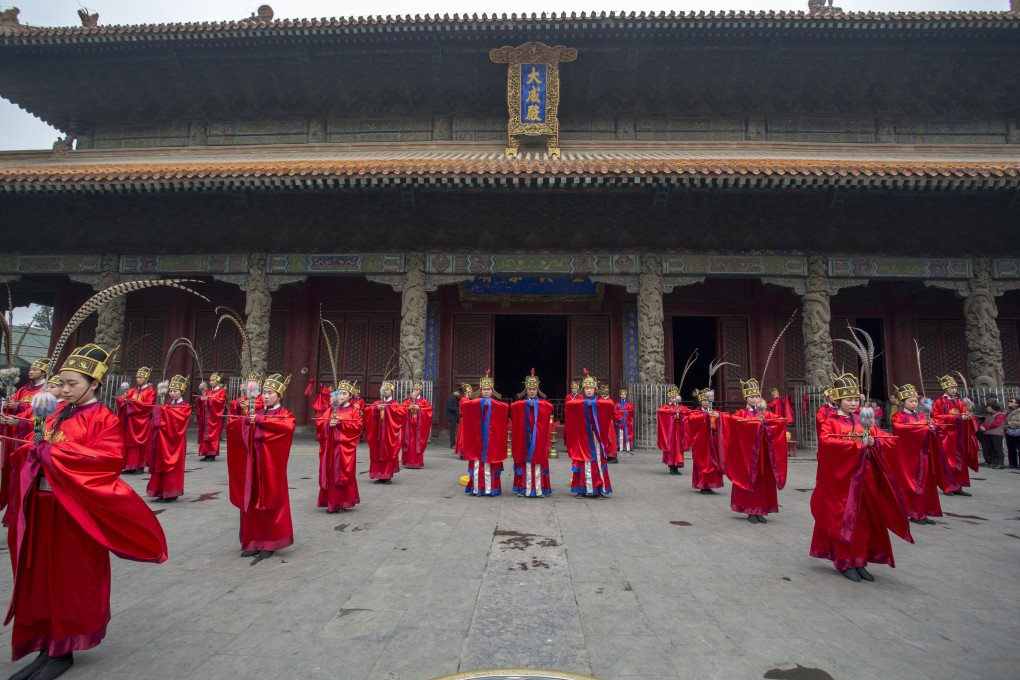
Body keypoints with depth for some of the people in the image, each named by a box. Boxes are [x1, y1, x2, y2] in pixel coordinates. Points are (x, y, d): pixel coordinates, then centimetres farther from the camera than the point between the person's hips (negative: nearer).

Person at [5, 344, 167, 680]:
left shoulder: (104, 420, -10)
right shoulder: (58, 414, 10)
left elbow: (106, 460, -22)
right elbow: (34, 452, 13)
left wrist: (51, 452, -20)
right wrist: (33, 449, -10)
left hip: (75, 513, -7)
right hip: (43, 508, 7)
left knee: (72, 579, 5)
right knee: (41, 578, 12)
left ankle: (63, 650, 19)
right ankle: (47, 646, 26)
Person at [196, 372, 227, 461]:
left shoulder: (222, 391, 1)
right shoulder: (208, 392, 20)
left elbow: (220, 401, -14)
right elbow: (201, 401, 13)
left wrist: (208, 399, -20)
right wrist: (201, 398, -9)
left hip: (214, 417, -6)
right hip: (206, 416, 6)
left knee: (213, 435, -7)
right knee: (205, 434, 3)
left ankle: (212, 455, -5)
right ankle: (207, 454, 6)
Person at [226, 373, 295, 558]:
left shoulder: (285, 414, -2)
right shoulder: (255, 412, 12)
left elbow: (287, 426, -25)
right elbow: (231, 425, 5)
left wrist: (260, 420, -23)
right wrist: (246, 420, -16)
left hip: (270, 465, -5)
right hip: (252, 464, 5)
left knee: (270, 503, 1)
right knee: (251, 502, 7)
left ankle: (269, 543, 11)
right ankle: (253, 542, 18)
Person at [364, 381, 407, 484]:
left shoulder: (395, 404, 5)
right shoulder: (376, 403, 14)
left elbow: (403, 410, -15)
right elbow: (368, 411, -1)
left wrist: (387, 407, -18)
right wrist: (376, 408, -20)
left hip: (389, 434, -3)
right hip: (378, 434, 3)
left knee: (388, 453, -3)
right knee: (378, 453, 1)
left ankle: (388, 476, 4)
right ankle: (380, 476, 9)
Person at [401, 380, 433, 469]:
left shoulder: (424, 401, 5)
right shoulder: (407, 401, 12)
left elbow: (429, 409, -7)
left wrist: (419, 408, -17)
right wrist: (408, 408, -16)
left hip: (419, 425, -2)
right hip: (409, 424, 2)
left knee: (418, 442, -4)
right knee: (409, 443, -1)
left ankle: (417, 462, 2)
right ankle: (408, 461, 4)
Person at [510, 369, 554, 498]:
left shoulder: (543, 403, 8)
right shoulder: (520, 403, 8)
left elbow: (550, 407, -14)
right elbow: (513, 407, -14)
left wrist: (536, 404, -22)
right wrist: (527, 404, -24)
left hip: (538, 437, 0)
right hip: (524, 436, 0)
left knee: (538, 460, -2)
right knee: (525, 461, -2)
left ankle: (539, 489, 2)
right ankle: (523, 488, 5)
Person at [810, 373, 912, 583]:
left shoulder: (865, 422, 12)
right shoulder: (831, 423, -4)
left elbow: (890, 441, 7)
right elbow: (826, 441, -23)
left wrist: (874, 442, -13)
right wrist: (856, 444, -25)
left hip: (865, 478, 5)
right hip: (842, 478, -5)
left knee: (865, 520, 8)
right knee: (844, 520, 1)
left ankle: (859, 562, 19)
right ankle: (845, 562, 11)